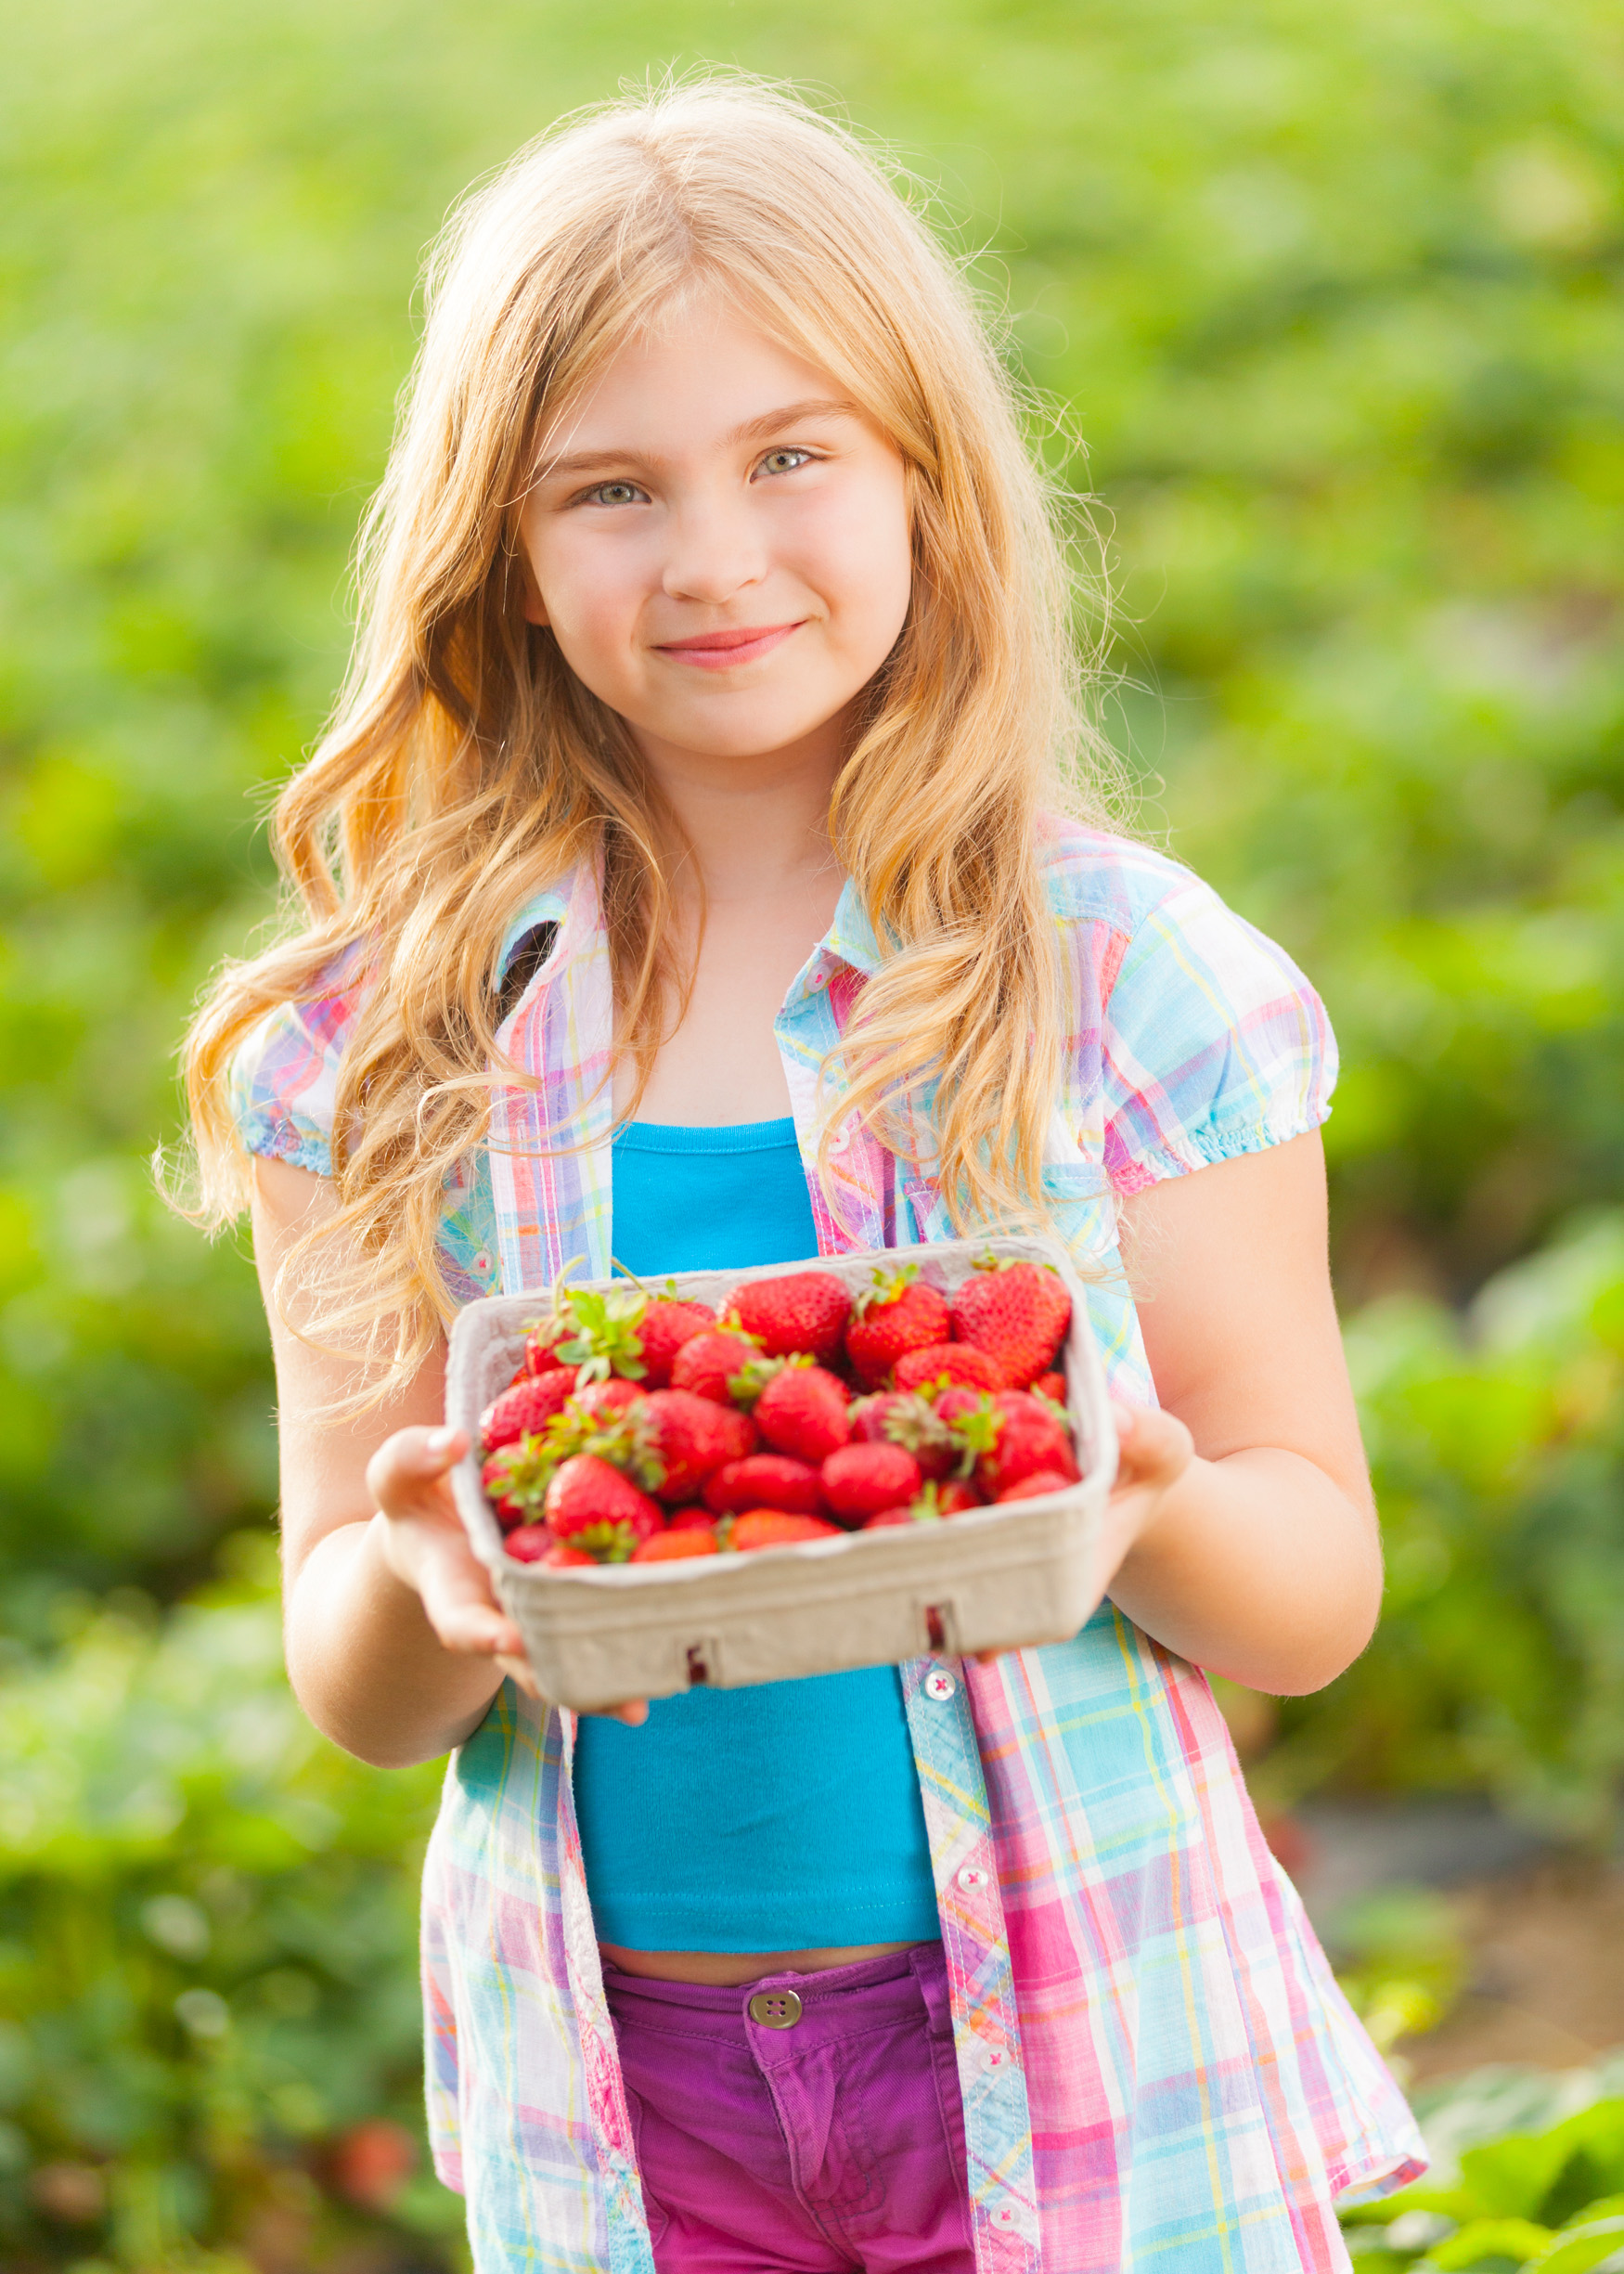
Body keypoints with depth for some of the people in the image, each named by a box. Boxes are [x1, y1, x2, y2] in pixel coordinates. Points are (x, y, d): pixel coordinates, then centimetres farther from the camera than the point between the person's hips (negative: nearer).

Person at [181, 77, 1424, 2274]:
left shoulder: (1128, 983, -7)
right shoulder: (396, 1044, -2)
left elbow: (1320, 1587, -3)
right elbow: (356, 1697, -1)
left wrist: (1149, 1515, -25)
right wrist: (419, 1578, -23)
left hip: (1084, 2070, -1)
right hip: (622, 2085, 2)